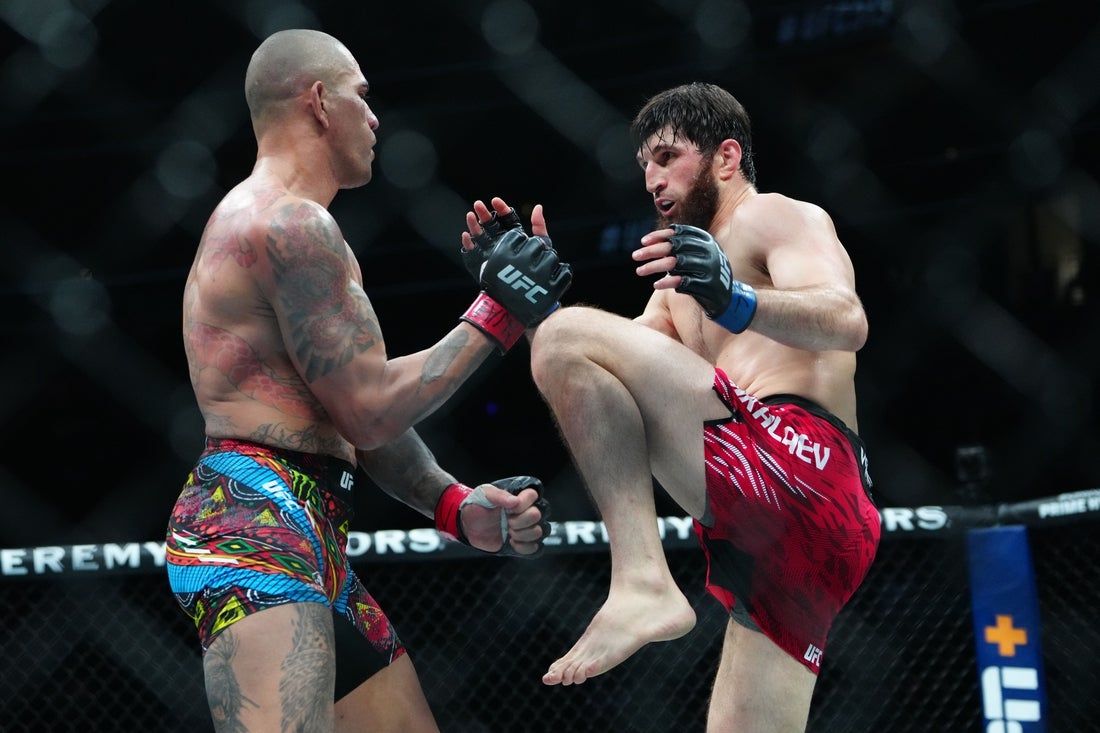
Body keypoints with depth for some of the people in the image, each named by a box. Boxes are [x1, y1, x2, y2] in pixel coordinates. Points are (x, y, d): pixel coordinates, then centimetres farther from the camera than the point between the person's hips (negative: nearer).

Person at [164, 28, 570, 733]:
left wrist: (457, 504, 9)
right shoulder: (291, 223, -10)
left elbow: (361, 414, 21)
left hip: (314, 541, 11)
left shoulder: (283, 224, 24)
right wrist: (494, 317, -3)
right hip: (255, 523, -11)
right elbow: (372, 411, -12)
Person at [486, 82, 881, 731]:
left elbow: (847, 323, -12)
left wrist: (734, 302, -30)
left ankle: (644, 581, -29)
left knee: (570, 338, -16)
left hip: (797, 461, -9)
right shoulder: (687, 272, 36)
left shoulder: (775, 216, 9)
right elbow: (598, 380, 26)